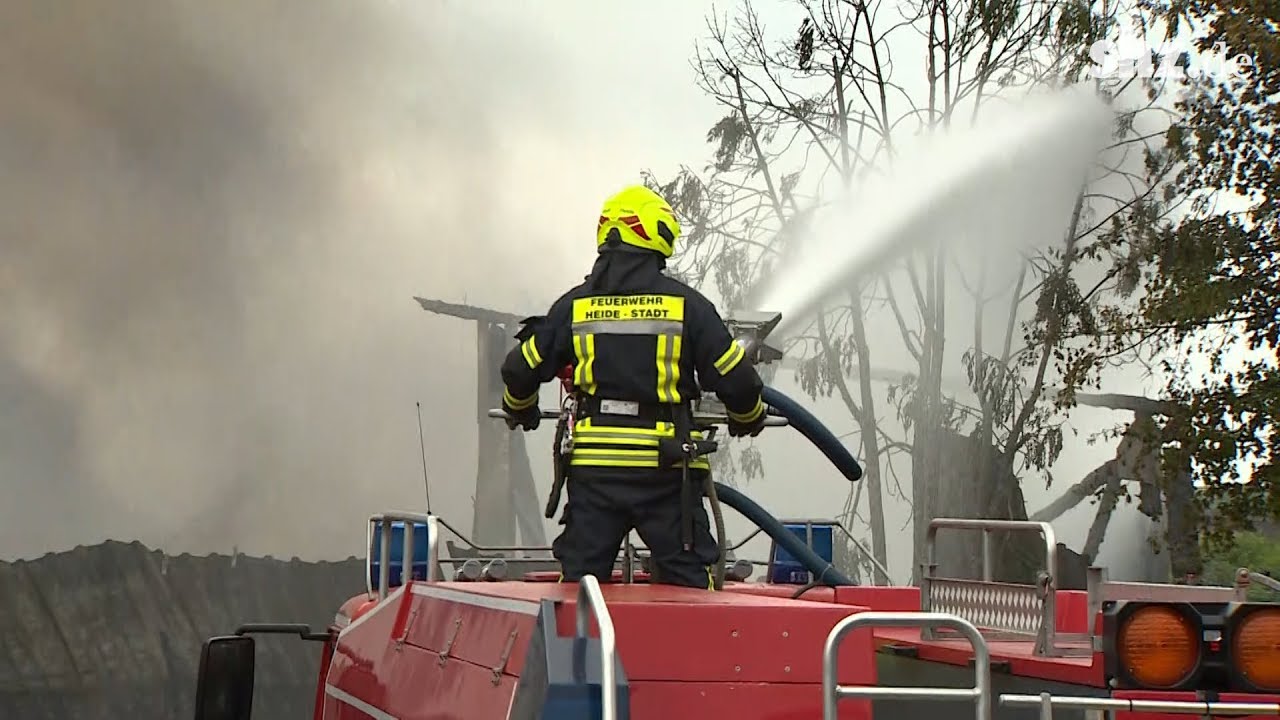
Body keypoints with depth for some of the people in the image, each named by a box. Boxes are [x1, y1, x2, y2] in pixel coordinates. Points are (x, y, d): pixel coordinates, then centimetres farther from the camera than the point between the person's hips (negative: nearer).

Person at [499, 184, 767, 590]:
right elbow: (735, 377, 0)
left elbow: (521, 370, 13)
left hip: (593, 466, 2)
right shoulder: (685, 304, -3)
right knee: (685, 585, 4)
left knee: (579, 579, 11)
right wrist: (748, 418, 21)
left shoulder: (575, 305, 5)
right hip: (665, 467, -2)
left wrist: (520, 409, 35)